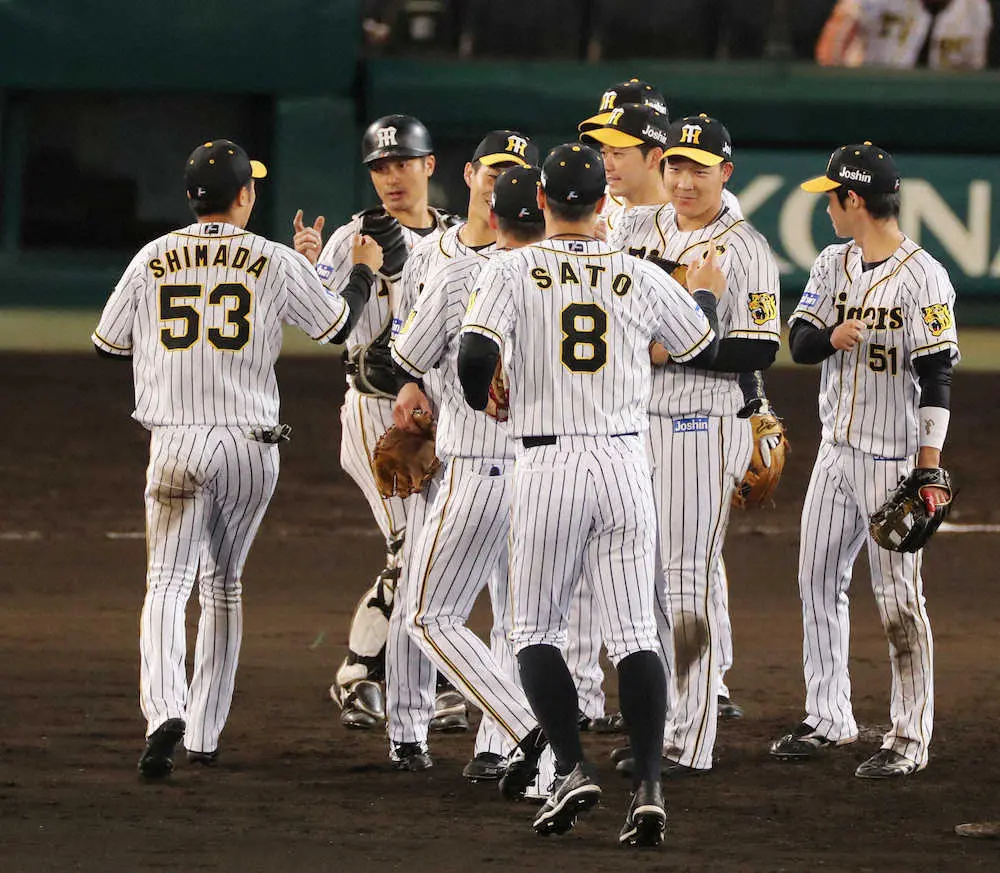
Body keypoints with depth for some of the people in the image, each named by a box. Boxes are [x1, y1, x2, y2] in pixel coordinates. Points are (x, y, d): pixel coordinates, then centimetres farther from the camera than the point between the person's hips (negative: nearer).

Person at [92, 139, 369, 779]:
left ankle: (165, 713, -30)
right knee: (224, 584, 16)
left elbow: (109, 343, 11)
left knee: (169, 582, -5)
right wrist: (364, 271, 30)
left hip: (176, 443, -1)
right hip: (252, 445, 1)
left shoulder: (154, 260, 2)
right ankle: (206, 735, 17)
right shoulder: (278, 263, -1)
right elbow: (337, 325, 11)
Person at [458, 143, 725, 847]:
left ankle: (573, 769, -6)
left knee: (537, 630, 11)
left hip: (547, 465, -2)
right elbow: (705, 350, 20)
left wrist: (485, 401, 8)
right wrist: (707, 295, 41)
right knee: (635, 632, 2)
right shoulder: (645, 279, 4)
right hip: (625, 464, 2)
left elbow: (475, 360, -16)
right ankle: (648, 786, -11)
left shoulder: (512, 272, -4)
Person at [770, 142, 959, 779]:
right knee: (818, 581, 11)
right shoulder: (833, 265, 9)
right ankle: (829, 719, 21)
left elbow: (937, 376, -15)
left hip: (893, 456, -7)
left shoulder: (922, 277, -13)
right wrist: (832, 336, -20)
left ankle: (911, 737, 1)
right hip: (837, 446, 8)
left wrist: (930, 466, -20)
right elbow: (799, 343, 4)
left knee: (899, 595, -4)